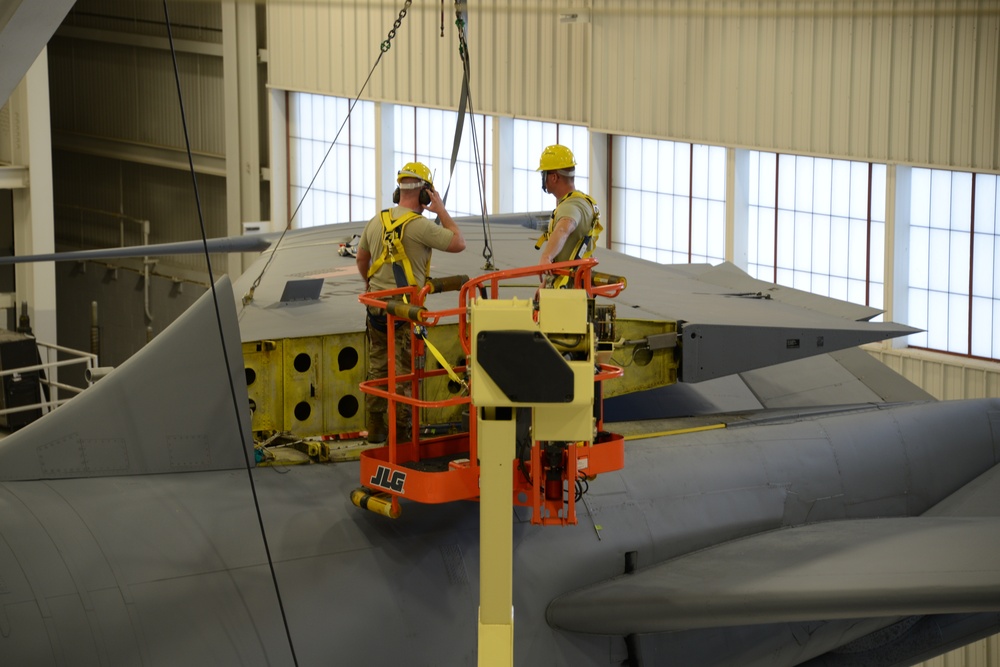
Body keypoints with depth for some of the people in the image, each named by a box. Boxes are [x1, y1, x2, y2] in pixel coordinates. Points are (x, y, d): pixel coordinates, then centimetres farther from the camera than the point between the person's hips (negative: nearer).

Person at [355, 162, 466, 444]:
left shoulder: (376, 222, 6)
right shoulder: (419, 225, -16)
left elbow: (361, 258, 21)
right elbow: (459, 243, -10)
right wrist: (441, 211, -2)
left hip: (376, 305, 6)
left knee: (377, 367, 16)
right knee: (404, 372, 2)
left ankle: (375, 428, 22)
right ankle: (400, 431, 5)